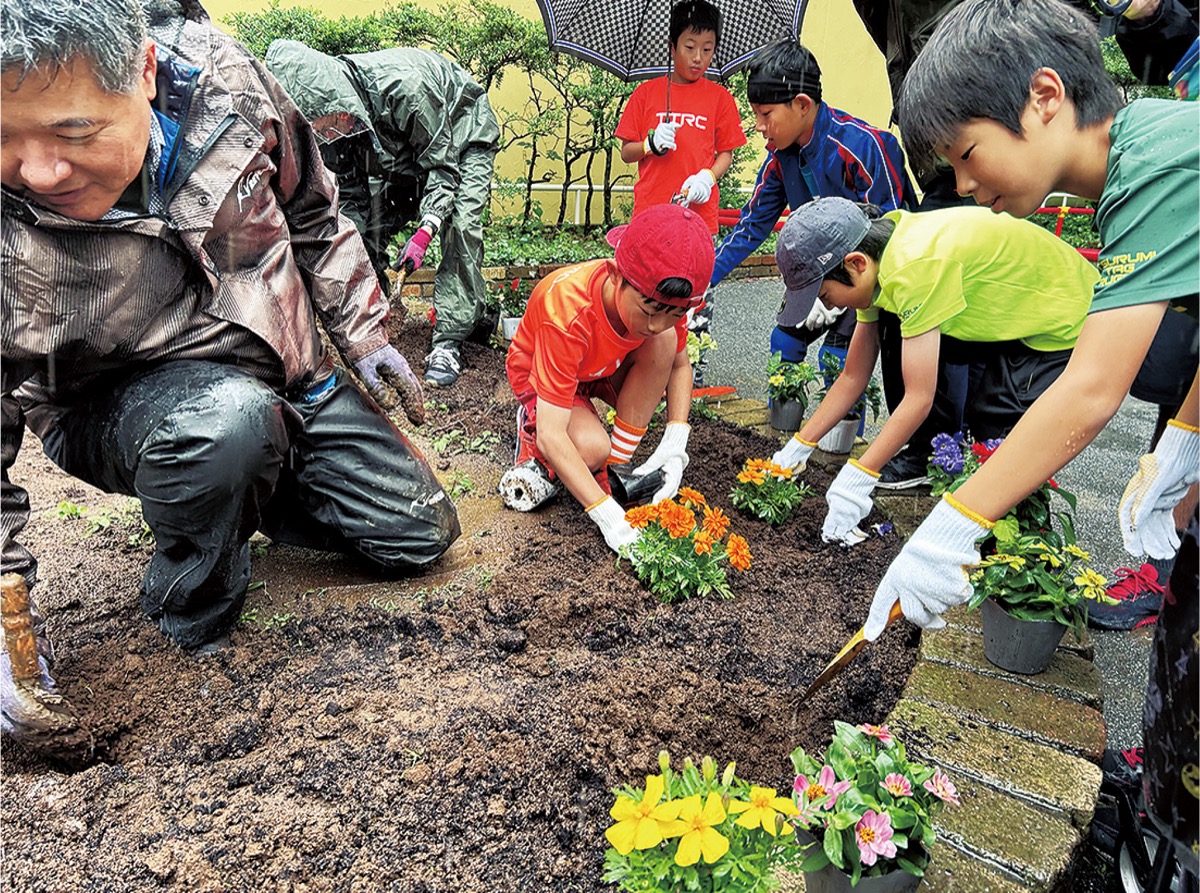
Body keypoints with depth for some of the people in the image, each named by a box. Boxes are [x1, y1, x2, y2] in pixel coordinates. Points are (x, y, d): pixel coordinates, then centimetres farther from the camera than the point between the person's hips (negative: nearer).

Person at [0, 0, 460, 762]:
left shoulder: (228, 87, -20)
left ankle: (244, 487, 22)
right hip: (119, 406, -3)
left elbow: (314, 217, 0)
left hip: (285, 374, 4)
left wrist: (364, 335, 5)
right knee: (226, 420, -41)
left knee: (422, 532, 3)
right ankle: (192, 627, -11)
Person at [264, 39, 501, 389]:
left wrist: (424, 231, -40)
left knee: (459, 226, -27)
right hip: (404, 153, 6)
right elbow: (350, 192, -10)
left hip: (462, 138, -6)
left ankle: (448, 343, -24)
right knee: (367, 230, -4)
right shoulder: (330, 106, -19)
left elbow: (442, 164, -31)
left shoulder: (403, 85, -41)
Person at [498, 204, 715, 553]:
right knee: (592, 448, -34)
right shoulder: (567, 311, -41)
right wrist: (607, 514, -45)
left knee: (665, 343, -26)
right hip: (542, 375, -5)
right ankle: (530, 426, 0)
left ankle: (619, 463, -15)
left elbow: (679, 366, -6)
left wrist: (675, 443, -23)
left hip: (605, 368, 6)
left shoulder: (662, 300, -26)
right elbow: (552, 436, -41)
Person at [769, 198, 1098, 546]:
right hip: (1017, 314, 9)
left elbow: (919, 398, -33)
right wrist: (798, 447, -3)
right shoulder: (876, 253, -7)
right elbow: (853, 377, -2)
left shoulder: (916, 268, -34)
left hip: (1067, 324, -8)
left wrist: (856, 480, -31)